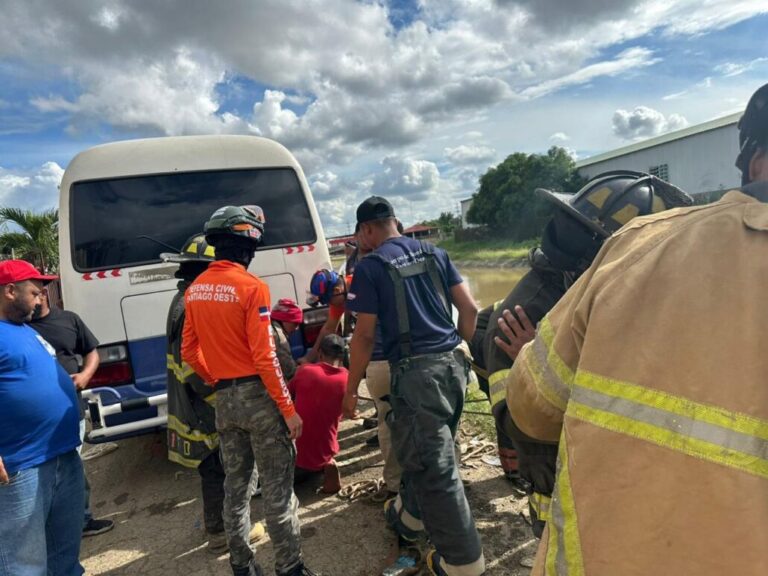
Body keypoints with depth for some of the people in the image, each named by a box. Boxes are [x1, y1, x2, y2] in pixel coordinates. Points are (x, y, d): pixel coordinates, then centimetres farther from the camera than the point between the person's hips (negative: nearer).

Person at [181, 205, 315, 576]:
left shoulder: (195, 290, 5)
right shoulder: (252, 287, -17)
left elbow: (188, 352, 10)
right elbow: (264, 357, -19)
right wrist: (288, 409, -12)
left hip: (224, 399, 7)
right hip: (258, 395, -7)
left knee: (235, 483, 18)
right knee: (277, 486, 4)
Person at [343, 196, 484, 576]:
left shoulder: (370, 267, -6)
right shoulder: (435, 253, 10)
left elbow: (364, 335, -7)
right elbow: (469, 309, 8)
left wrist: (351, 389, 3)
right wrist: (466, 348, 23)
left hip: (416, 372, -7)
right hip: (452, 365, 7)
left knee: (435, 467, 4)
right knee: (427, 453, 23)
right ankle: (408, 516, 45)